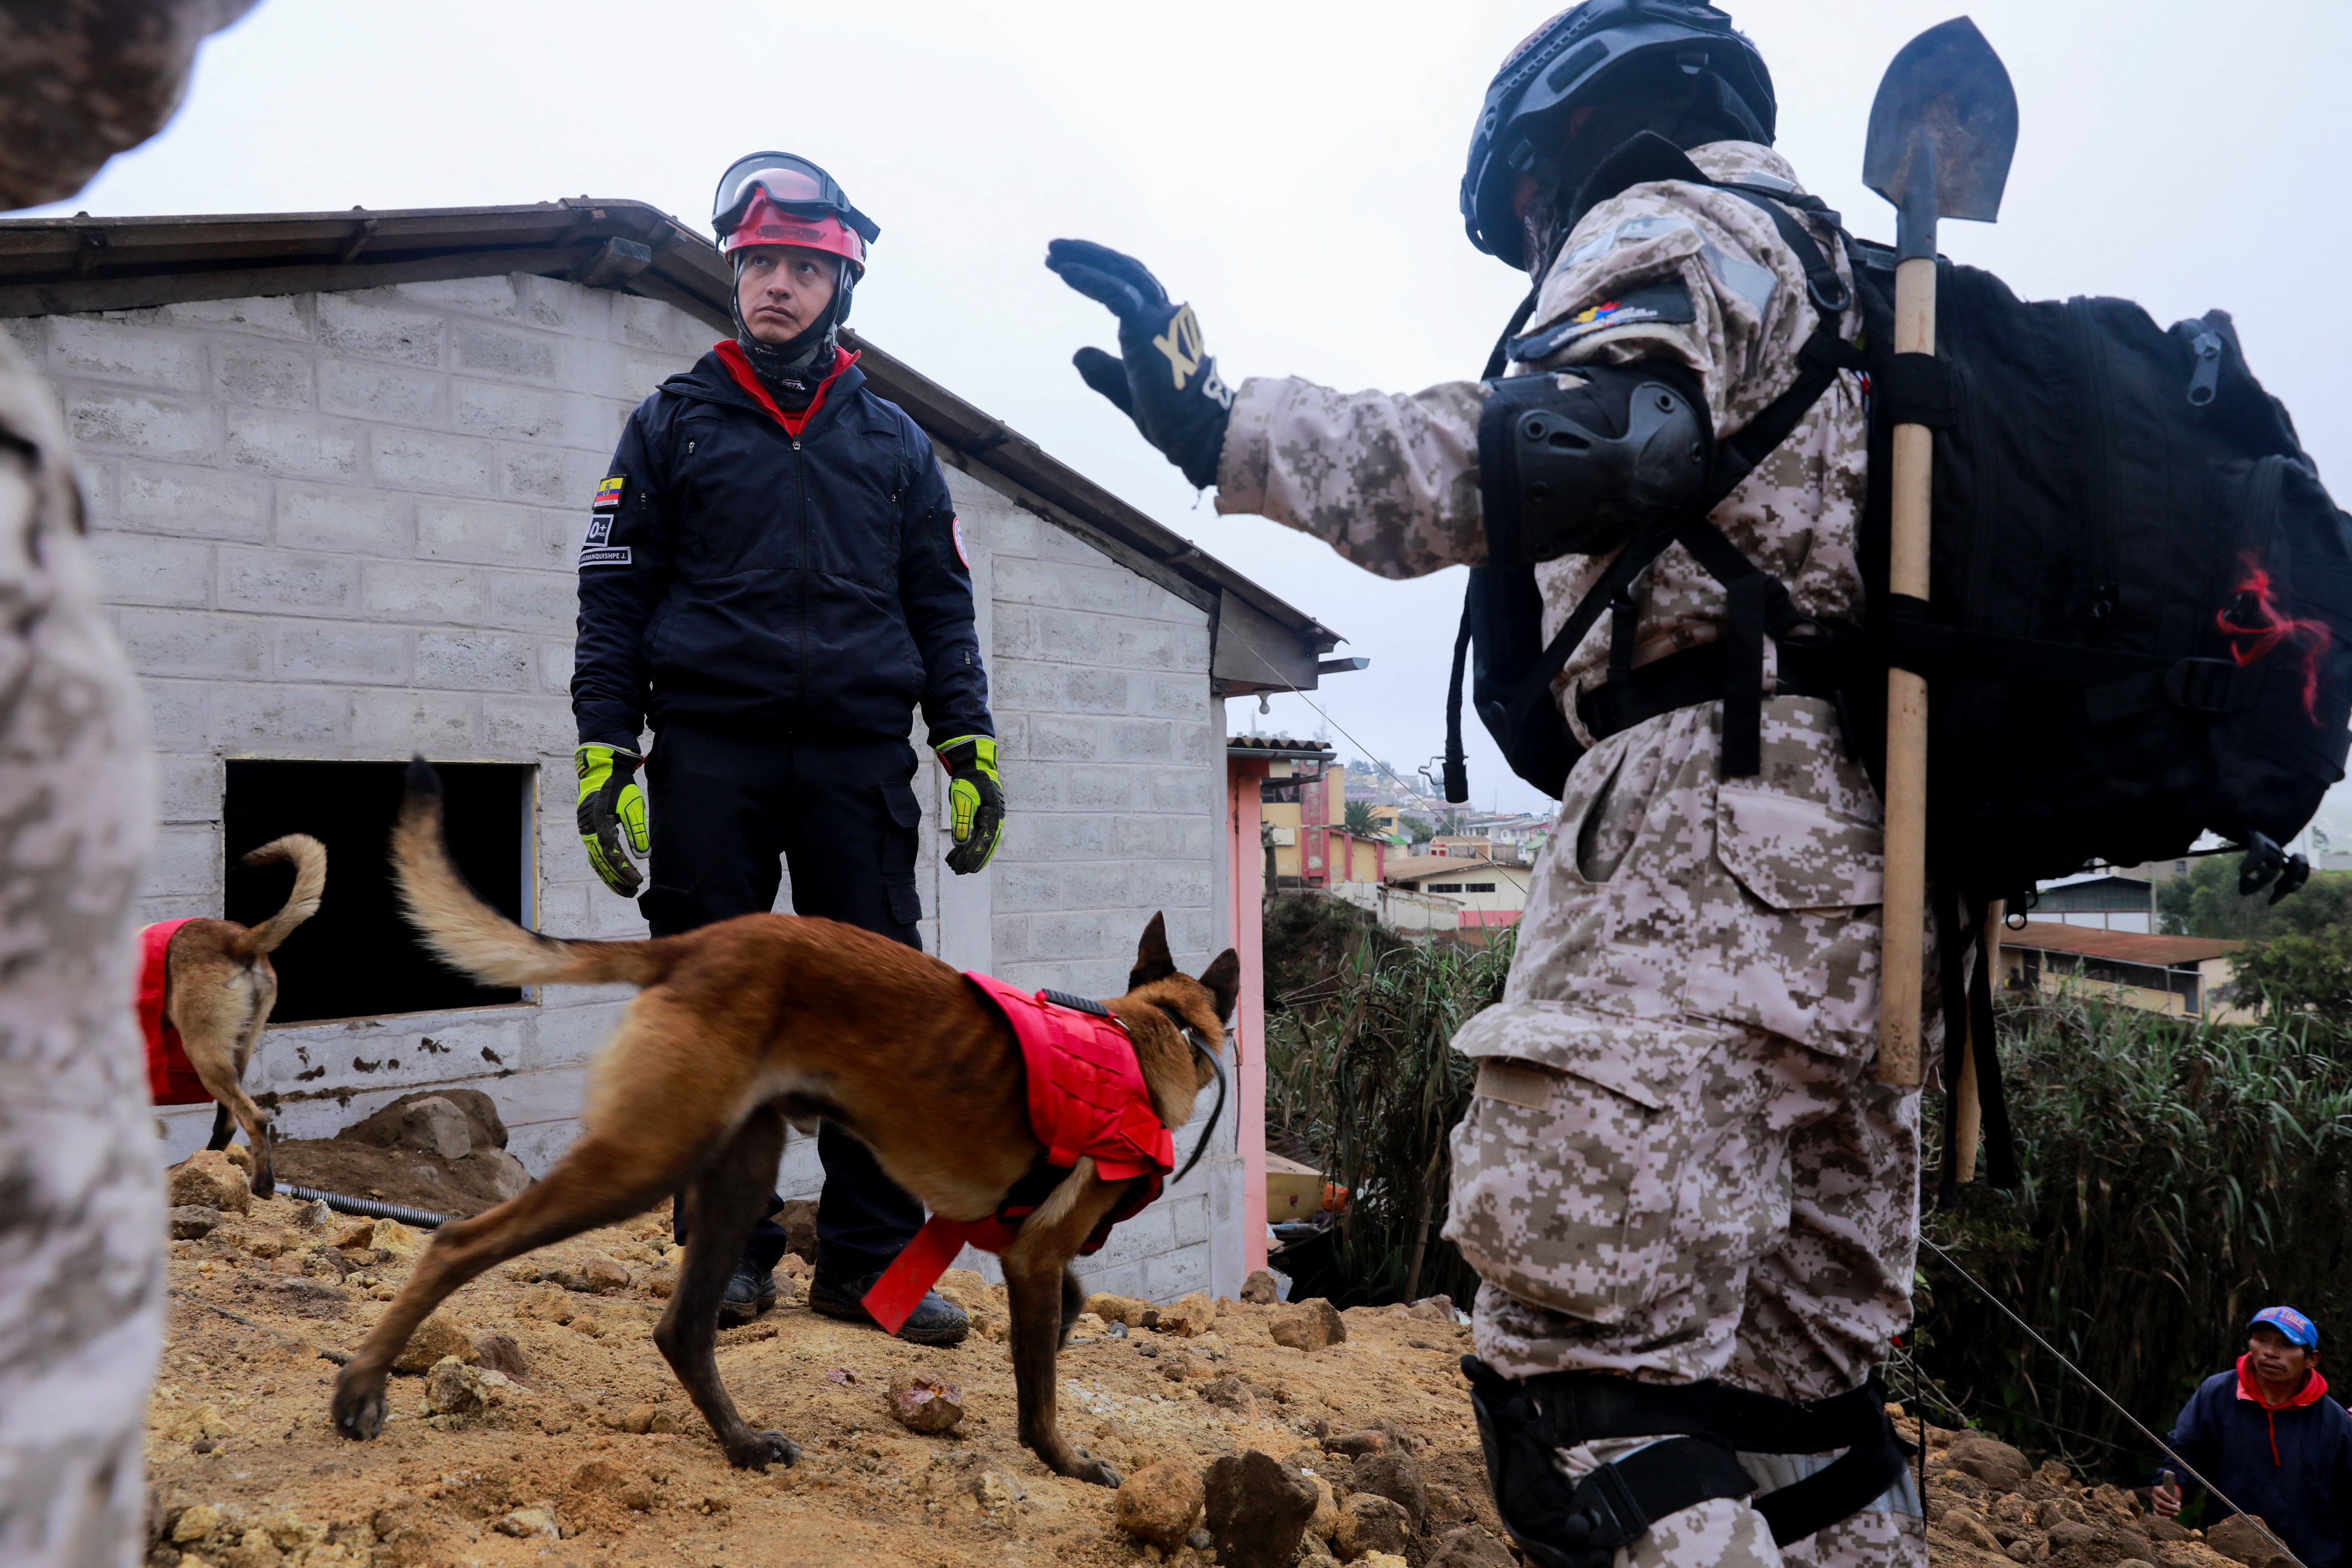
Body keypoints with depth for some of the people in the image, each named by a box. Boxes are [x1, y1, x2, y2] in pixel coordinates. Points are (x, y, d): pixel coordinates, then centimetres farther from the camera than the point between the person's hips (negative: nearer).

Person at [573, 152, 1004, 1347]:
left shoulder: (893, 440, 16)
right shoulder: (673, 423, 11)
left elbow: (940, 605, 15)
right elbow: (615, 596, 7)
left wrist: (970, 745, 3)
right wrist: (603, 752, -3)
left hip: (858, 755, 1)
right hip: (709, 753, -1)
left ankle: (871, 1258, 8)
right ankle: (730, 1244, 14)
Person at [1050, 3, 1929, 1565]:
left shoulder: (1671, 226, 3)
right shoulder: (1843, 286, 32)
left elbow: (1574, 456, -19)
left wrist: (1225, 426, -18)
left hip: (1713, 834, -10)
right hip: (1875, 858, 10)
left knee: (1591, 1368, -12)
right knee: (1798, 1387, 13)